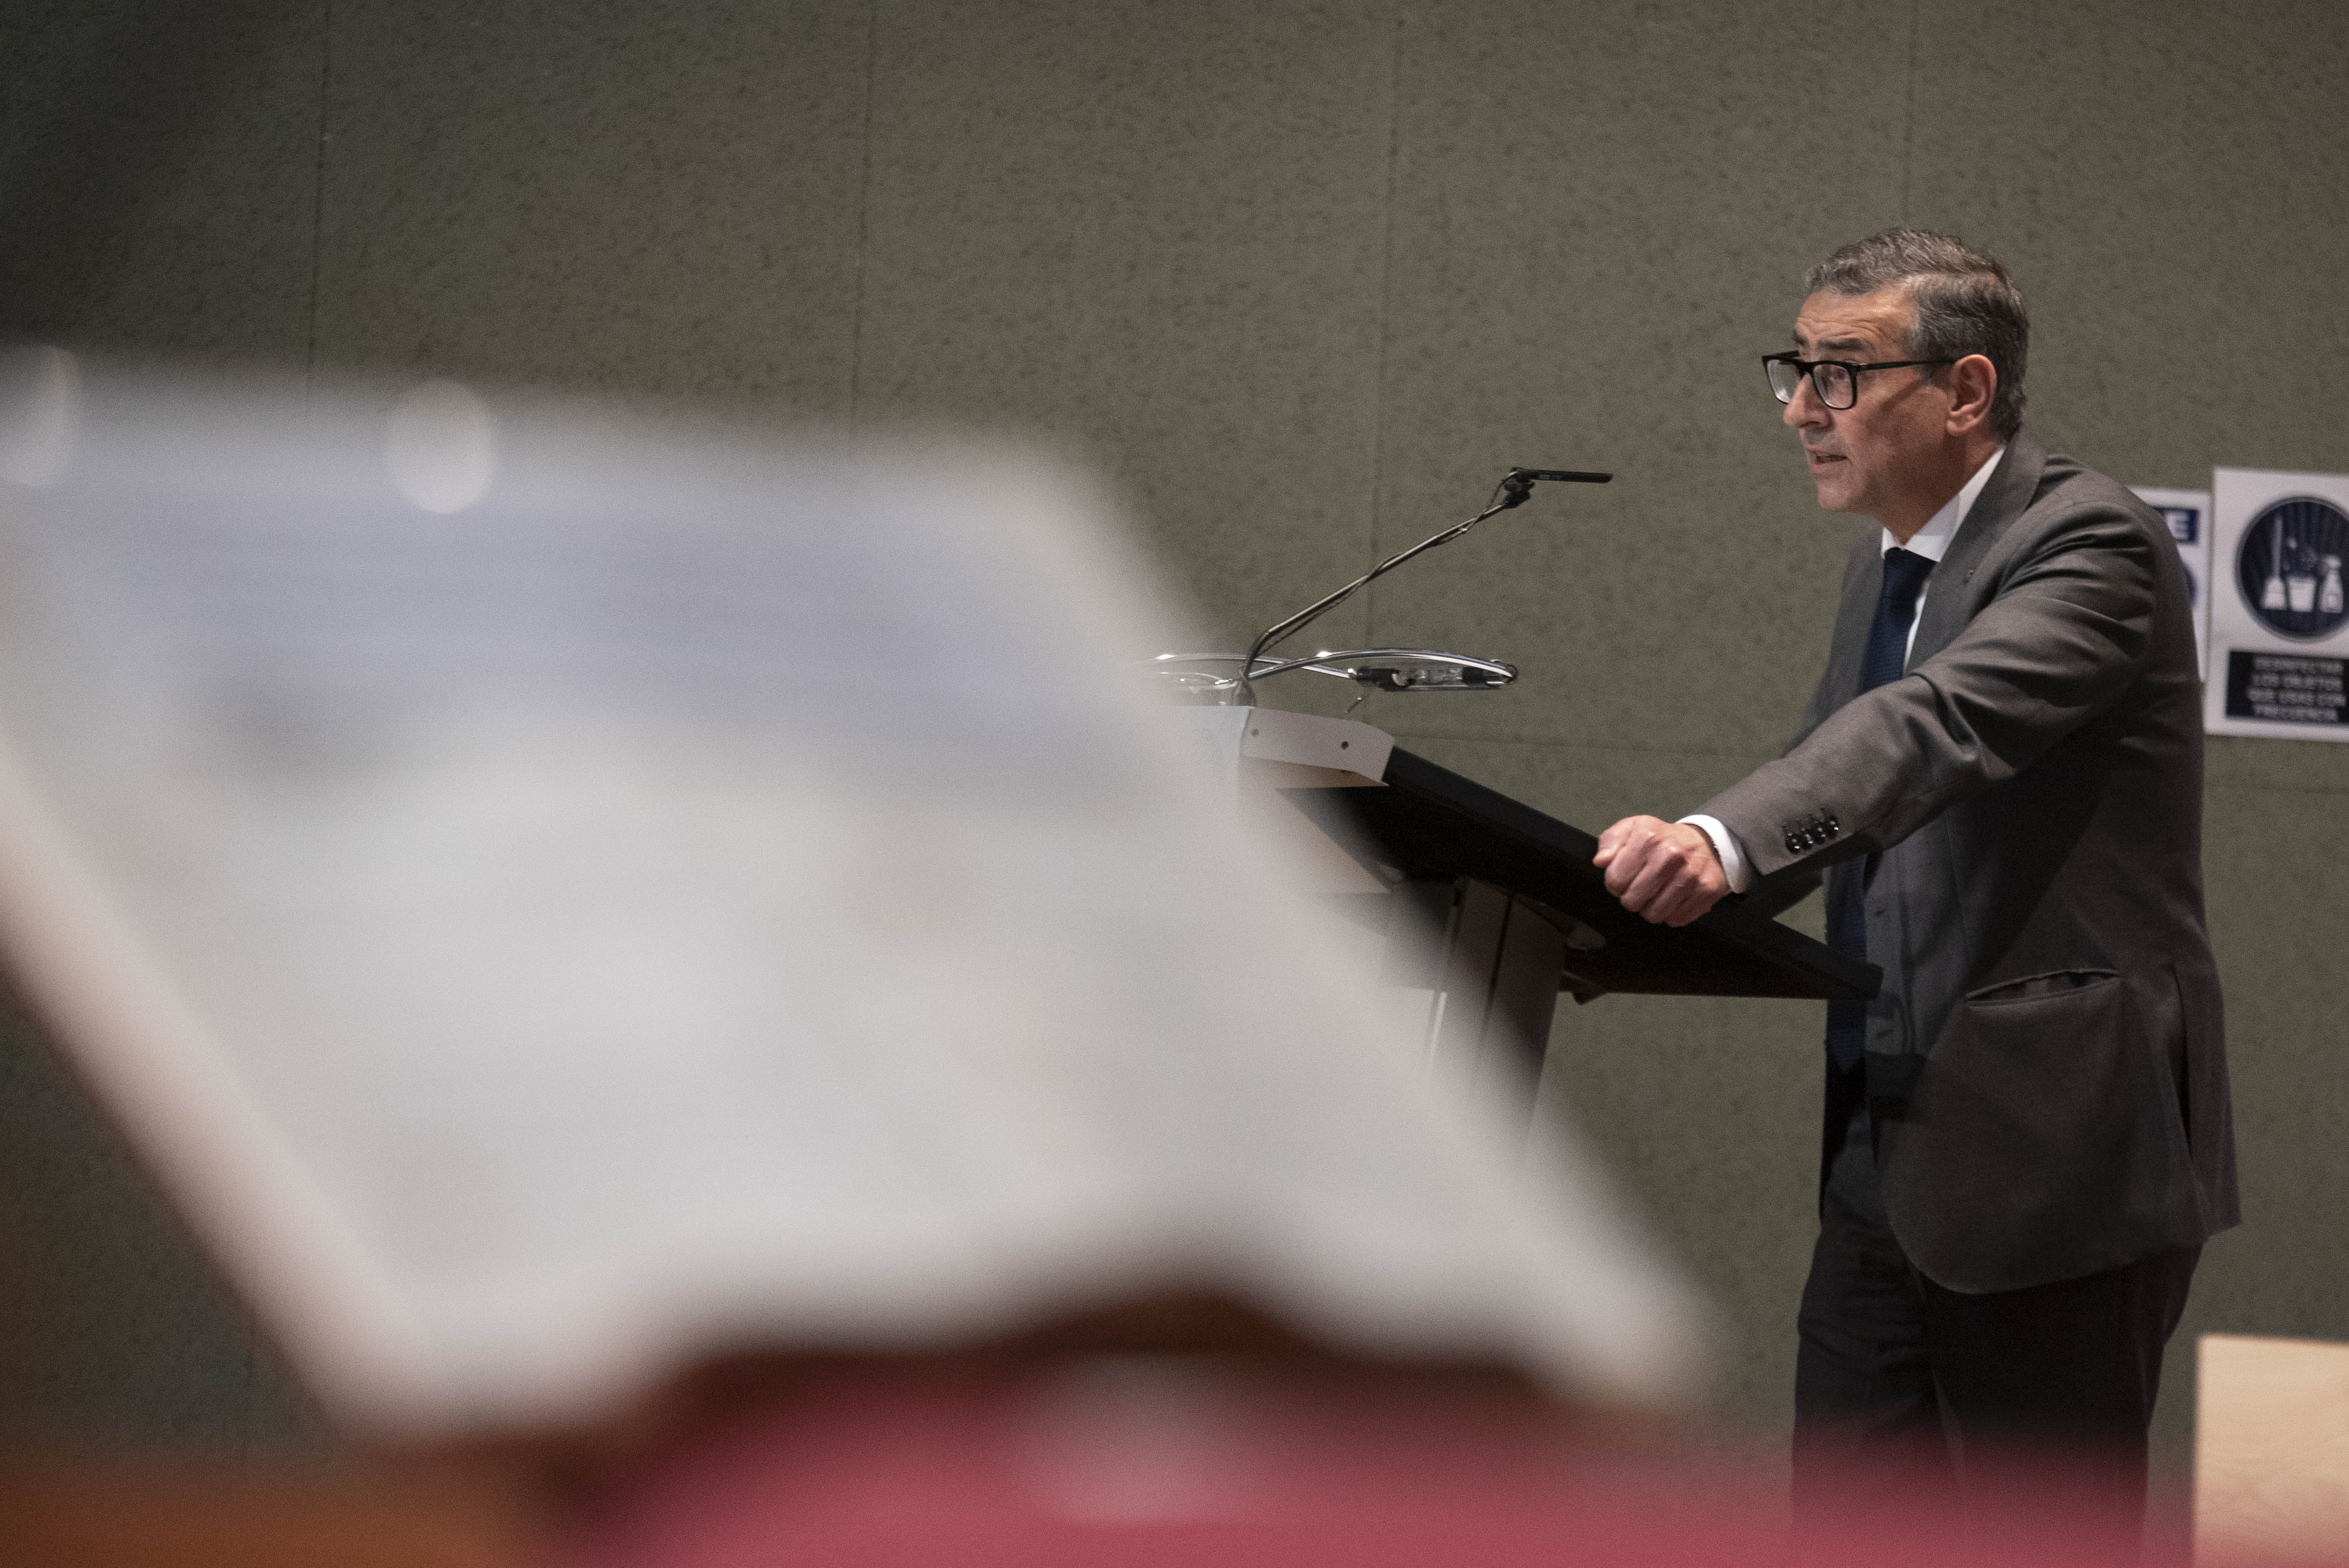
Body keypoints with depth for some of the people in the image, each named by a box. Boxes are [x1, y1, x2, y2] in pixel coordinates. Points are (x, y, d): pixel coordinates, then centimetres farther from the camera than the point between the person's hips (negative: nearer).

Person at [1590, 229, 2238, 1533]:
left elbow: (1938, 725, -31)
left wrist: (1722, 843, -46)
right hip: (1885, 1150, 9)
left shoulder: (2092, 547, -14)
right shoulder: (1883, 570, 15)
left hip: (2052, 1150, -9)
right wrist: (1652, 890, -1)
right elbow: (1823, 780, 18)